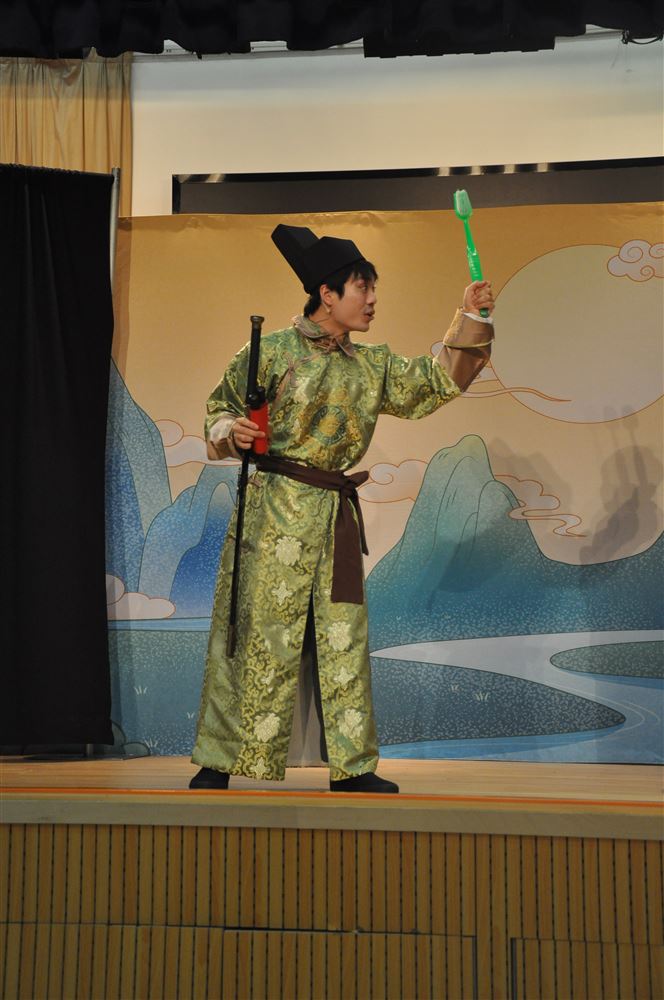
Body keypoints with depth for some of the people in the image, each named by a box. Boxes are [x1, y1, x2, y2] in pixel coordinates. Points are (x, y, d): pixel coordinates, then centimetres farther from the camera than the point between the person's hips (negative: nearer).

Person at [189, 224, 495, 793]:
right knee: (256, 632, -4)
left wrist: (469, 320, 7)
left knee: (342, 637, 7)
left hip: (338, 516, 6)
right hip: (276, 509, -5)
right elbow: (220, 405, 5)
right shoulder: (273, 350, -1)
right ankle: (219, 762, 8)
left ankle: (351, 765, 16)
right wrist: (232, 433, -16)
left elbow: (435, 383, 15)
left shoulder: (372, 365, 15)